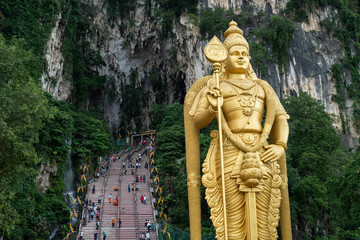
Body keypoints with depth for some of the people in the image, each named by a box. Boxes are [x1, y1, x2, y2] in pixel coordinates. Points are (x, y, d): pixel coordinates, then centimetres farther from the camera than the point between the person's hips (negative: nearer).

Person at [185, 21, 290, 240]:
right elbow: (196, 122, 5)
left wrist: (281, 146, -2)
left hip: (261, 156, 4)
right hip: (231, 156, -3)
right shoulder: (214, 86, 12)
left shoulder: (262, 87, 21)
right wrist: (212, 108, -17)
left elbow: (280, 118, 16)